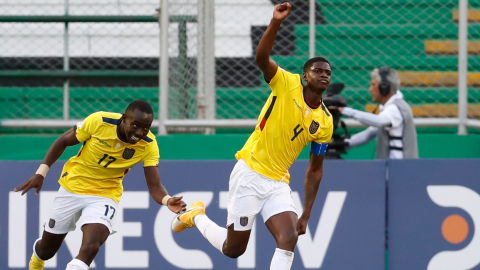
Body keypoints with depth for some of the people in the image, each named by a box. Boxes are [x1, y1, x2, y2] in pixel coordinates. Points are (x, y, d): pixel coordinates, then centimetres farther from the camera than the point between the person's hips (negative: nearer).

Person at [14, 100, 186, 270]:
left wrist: (167, 200, -45)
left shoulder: (149, 145, -21)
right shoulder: (99, 121, -24)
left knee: (90, 249, -27)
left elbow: (155, 186, -23)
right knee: (46, 250, 16)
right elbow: (63, 141, -9)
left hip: (105, 196, 0)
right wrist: (41, 172, -11)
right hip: (72, 187, 0)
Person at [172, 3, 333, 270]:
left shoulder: (325, 123, 2)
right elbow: (261, 57, -26)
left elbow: (315, 170, 9)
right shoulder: (287, 84, -8)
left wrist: (306, 215, 5)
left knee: (289, 239, -20)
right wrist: (276, 23, -43)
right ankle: (196, 216, 33)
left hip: (279, 183, 4)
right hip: (250, 174, -4)